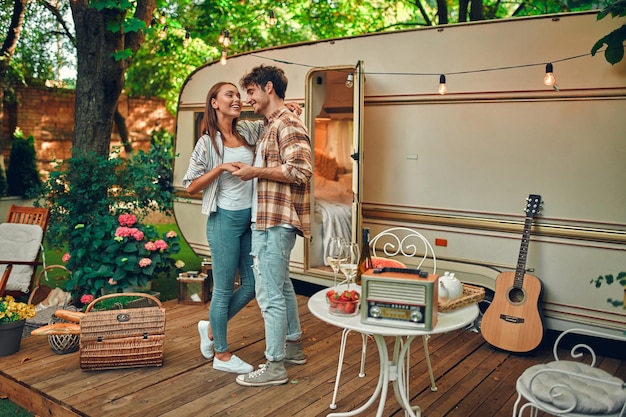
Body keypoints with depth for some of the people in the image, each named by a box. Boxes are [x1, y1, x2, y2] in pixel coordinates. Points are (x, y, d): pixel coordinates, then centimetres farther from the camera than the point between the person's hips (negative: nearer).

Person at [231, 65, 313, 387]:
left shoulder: (287, 124, -13)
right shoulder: (271, 126, 19)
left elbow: (300, 171, -23)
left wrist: (255, 172, -17)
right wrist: (251, 170, 10)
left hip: (275, 222, -11)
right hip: (268, 219, 11)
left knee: (270, 293, -5)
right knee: (282, 285, 20)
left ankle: (274, 366, 6)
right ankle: (293, 346, 34)